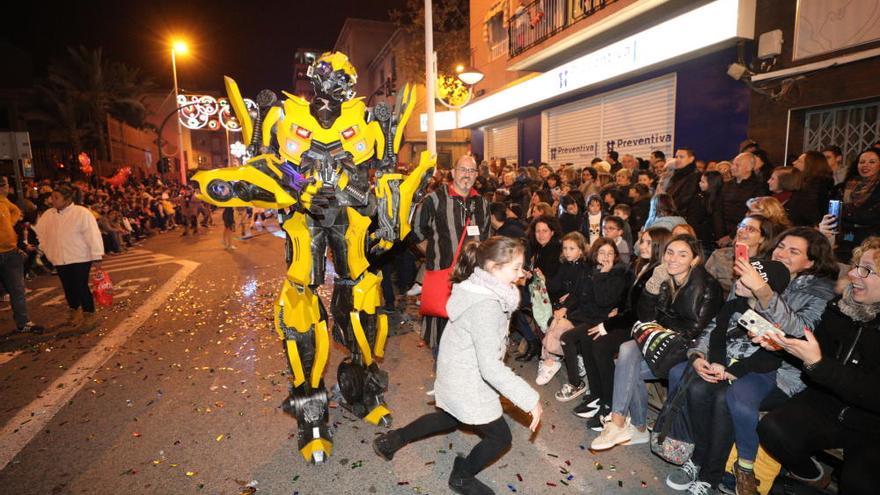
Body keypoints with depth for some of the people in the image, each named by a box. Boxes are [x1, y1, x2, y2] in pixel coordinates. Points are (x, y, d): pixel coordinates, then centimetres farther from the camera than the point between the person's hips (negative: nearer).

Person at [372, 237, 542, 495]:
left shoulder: (477, 287, -4)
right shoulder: (486, 306, -33)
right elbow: (491, 367, -34)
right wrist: (530, 399, -30)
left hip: (455, 372, 9)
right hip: (469, 384, -9)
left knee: (449, 419, 33)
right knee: (499, 438, 12)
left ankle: (393, 440, 45)